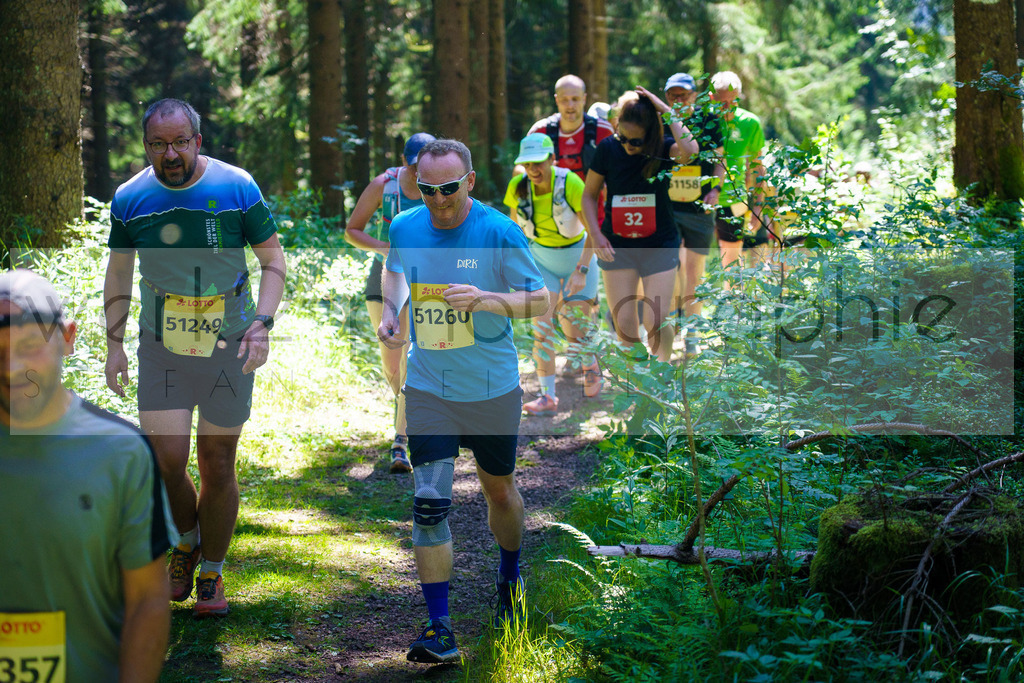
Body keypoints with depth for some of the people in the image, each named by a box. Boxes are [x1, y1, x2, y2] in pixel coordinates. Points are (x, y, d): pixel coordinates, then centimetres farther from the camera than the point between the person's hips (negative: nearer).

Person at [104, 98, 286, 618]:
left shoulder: (237, 189, -9)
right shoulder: (130, 199, -3)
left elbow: (273, 261, -2)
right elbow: (119, 273, 10)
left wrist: (262, 325, -15)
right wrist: (114, 343, 4)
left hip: (228, 348, -1)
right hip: (162, 348, 1)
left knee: (217, 466, 4)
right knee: (165, 463, -7)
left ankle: (211, 573, 22)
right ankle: (185, 542, 24)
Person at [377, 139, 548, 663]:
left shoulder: (498, 232, -15)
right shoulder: (404, 228, -3)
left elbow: (540, 300, -11)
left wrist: (485, 299, -27)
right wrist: (389, 311, 0)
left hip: (493, 389, -1)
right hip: (427, 389, 2)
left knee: (499, 489, 17)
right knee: (429, 502, -9)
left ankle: (509, 579, 47)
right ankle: (439, 630, -5)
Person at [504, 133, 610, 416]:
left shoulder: (571, 184, -25)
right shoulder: (518, 187, -14)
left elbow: (593, 231, -20)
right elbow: (514, 223, 5)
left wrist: (581, 271, -25)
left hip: (577, 255, -3)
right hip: (540, 259, 3)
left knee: (573, 328, -1)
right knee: (541, 325, -10)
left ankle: (591, 369, 31)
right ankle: (548, 396, -3)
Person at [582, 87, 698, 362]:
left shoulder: (663, 149, -10)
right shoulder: (608, 148, -5)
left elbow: (689, 150, -35)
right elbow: (589, 194, 8)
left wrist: (667, 111, -26)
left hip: (659, 246, -2)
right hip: (616, 247, 2)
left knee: (656, 322, -6)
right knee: (623, 324, 0)